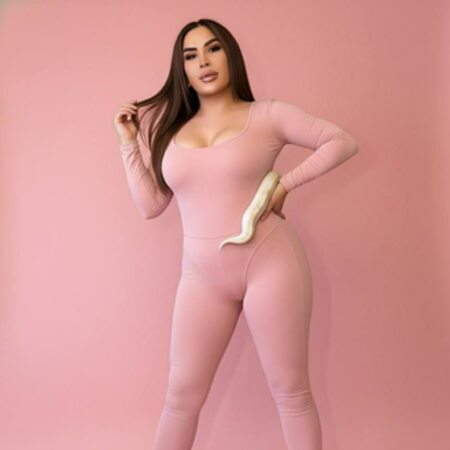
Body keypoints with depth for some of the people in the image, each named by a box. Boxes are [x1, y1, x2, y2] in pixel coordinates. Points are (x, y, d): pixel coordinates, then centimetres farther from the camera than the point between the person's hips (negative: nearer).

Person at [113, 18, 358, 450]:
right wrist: (129, 142, 9)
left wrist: (286, 183, -8)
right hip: (202, 275, 4)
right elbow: (150, 205, 10)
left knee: (290, 390, 7)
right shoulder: (171, 130, 11)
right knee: (181, 394, 10)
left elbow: (343, 142, 1)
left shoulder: (267, 114, 0)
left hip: (270, 262, -3)